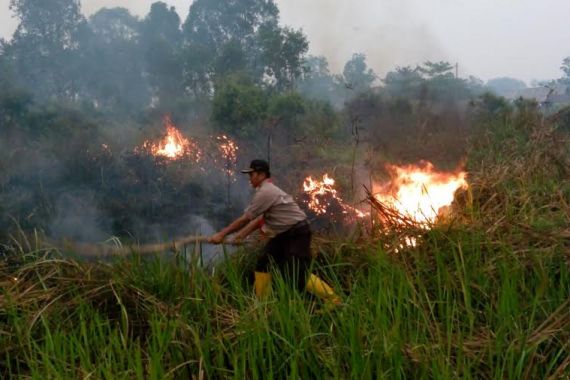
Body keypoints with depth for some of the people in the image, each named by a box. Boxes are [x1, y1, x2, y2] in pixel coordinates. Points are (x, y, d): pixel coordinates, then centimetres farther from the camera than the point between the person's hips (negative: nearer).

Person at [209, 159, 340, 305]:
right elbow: (259, 218, 11)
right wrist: (242, 234, 3)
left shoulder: (265, 192, -21)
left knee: (297, 274, -14)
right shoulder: (267, 190, 10)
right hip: (284, 233, 10)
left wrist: (222, 234, -13)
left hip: (297, 233, -10)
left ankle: (333, 301, -5)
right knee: (264, 262, 8)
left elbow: (245, 219, -19)